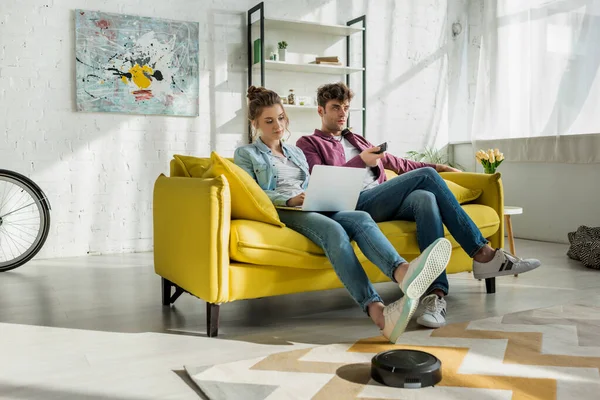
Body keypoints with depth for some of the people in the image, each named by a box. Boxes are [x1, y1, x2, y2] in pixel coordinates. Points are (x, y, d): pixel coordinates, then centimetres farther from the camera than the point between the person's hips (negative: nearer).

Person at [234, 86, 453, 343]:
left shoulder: (296, 152, 32)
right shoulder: (246, 153, 15)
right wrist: (289, 199, -16)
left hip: (313, 209, 5)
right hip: (281, 213, -5)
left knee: (361, 219, -29)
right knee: (333, 230, -37)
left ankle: (403, 273, -60)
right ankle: (376, 310, -56)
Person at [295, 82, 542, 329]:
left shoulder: (357, 140, 34)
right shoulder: (308, 144, 14)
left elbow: (396, 164, 36)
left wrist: (437, 167, 29)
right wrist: (359, 161, -11)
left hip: (386, 204, 6)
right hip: (356, 205, -6)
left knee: (425, 198, -29)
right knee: (426, 176, -22)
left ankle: (436, 293, -39)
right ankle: (483, 254, -20)